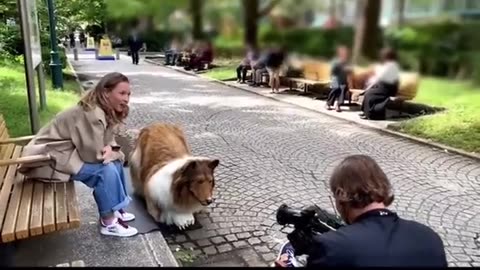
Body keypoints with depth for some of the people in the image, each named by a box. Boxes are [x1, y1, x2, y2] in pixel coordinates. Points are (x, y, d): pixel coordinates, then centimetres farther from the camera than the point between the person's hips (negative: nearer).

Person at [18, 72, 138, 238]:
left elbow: (106, 140, 9)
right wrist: (107, 153, -9)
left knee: (115, 161, 3)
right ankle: (108, 223, -9)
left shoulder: (105, 111, 2)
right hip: (48, 159, -10)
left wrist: (109, 148, -14)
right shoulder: (92, 114, -27)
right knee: (106, 169, -22)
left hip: (67, 152, 10)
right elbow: (93, 154, -29)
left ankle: (115, 209, 14)